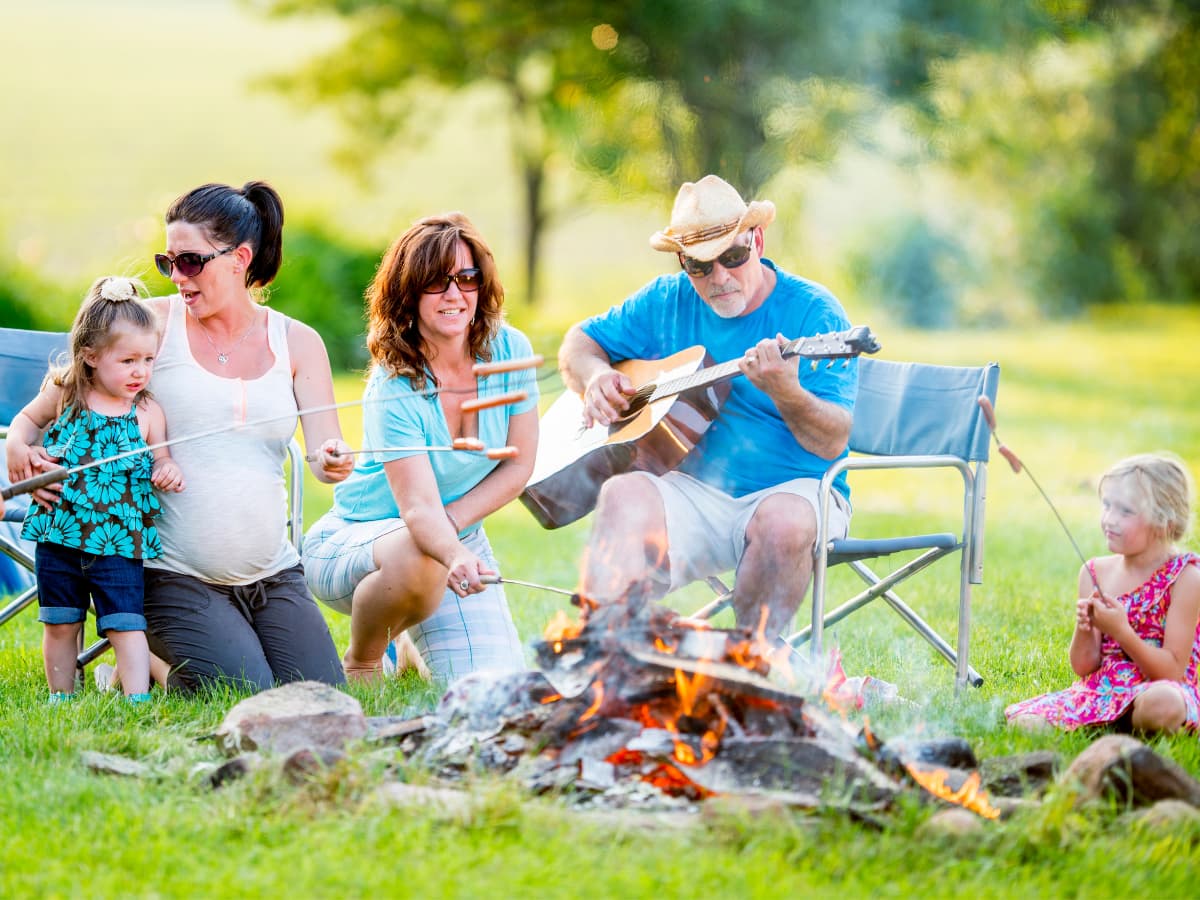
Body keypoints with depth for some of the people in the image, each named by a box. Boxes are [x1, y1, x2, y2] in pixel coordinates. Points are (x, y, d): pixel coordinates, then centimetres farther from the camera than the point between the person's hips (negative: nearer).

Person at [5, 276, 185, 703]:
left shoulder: (147, 412, -4)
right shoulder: (63, 395, -2)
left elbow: (160, 460, 7)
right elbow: (27, 419, 16)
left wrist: (167, 471, -15)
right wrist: (19, 448, -3)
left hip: (119, 539, -2)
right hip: (59, 533, 2)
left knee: (126, 624, -7)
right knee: (60, 624, 12)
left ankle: (137, 697, -7)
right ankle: (61, 699, 25)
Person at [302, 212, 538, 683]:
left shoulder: (508, 349, -10)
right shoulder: (394, 388, -25)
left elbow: (519, 465, -2)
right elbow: (418, 506, -34)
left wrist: (448, 525, -15)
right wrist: (456, 556, -55)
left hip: (459, 539, 5)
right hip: (359, 538, -5)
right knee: (419, 560, -40)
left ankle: (415, 649, 24)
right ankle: (360, 662, -8)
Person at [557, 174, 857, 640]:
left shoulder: (813, 312, -5)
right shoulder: (667, 301, 9)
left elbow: (832, 443, -13)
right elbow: (580, 341, 21)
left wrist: (784, 392, -33)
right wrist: (596, 376, -2)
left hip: (790, 488, -3)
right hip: (691, 493, 3)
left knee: (785, 519, -37)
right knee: (624, 496, -28)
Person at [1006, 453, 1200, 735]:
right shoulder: (1095, 572, 7)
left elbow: (1172, 670, -12)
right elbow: (1084, 667, 9)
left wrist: (1120, 630, -22)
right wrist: (1083, 630, -13)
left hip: (1156, 688, -4)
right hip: (1102, 688, 4)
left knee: (1163, 703, -42)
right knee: (1024, 722, -20)